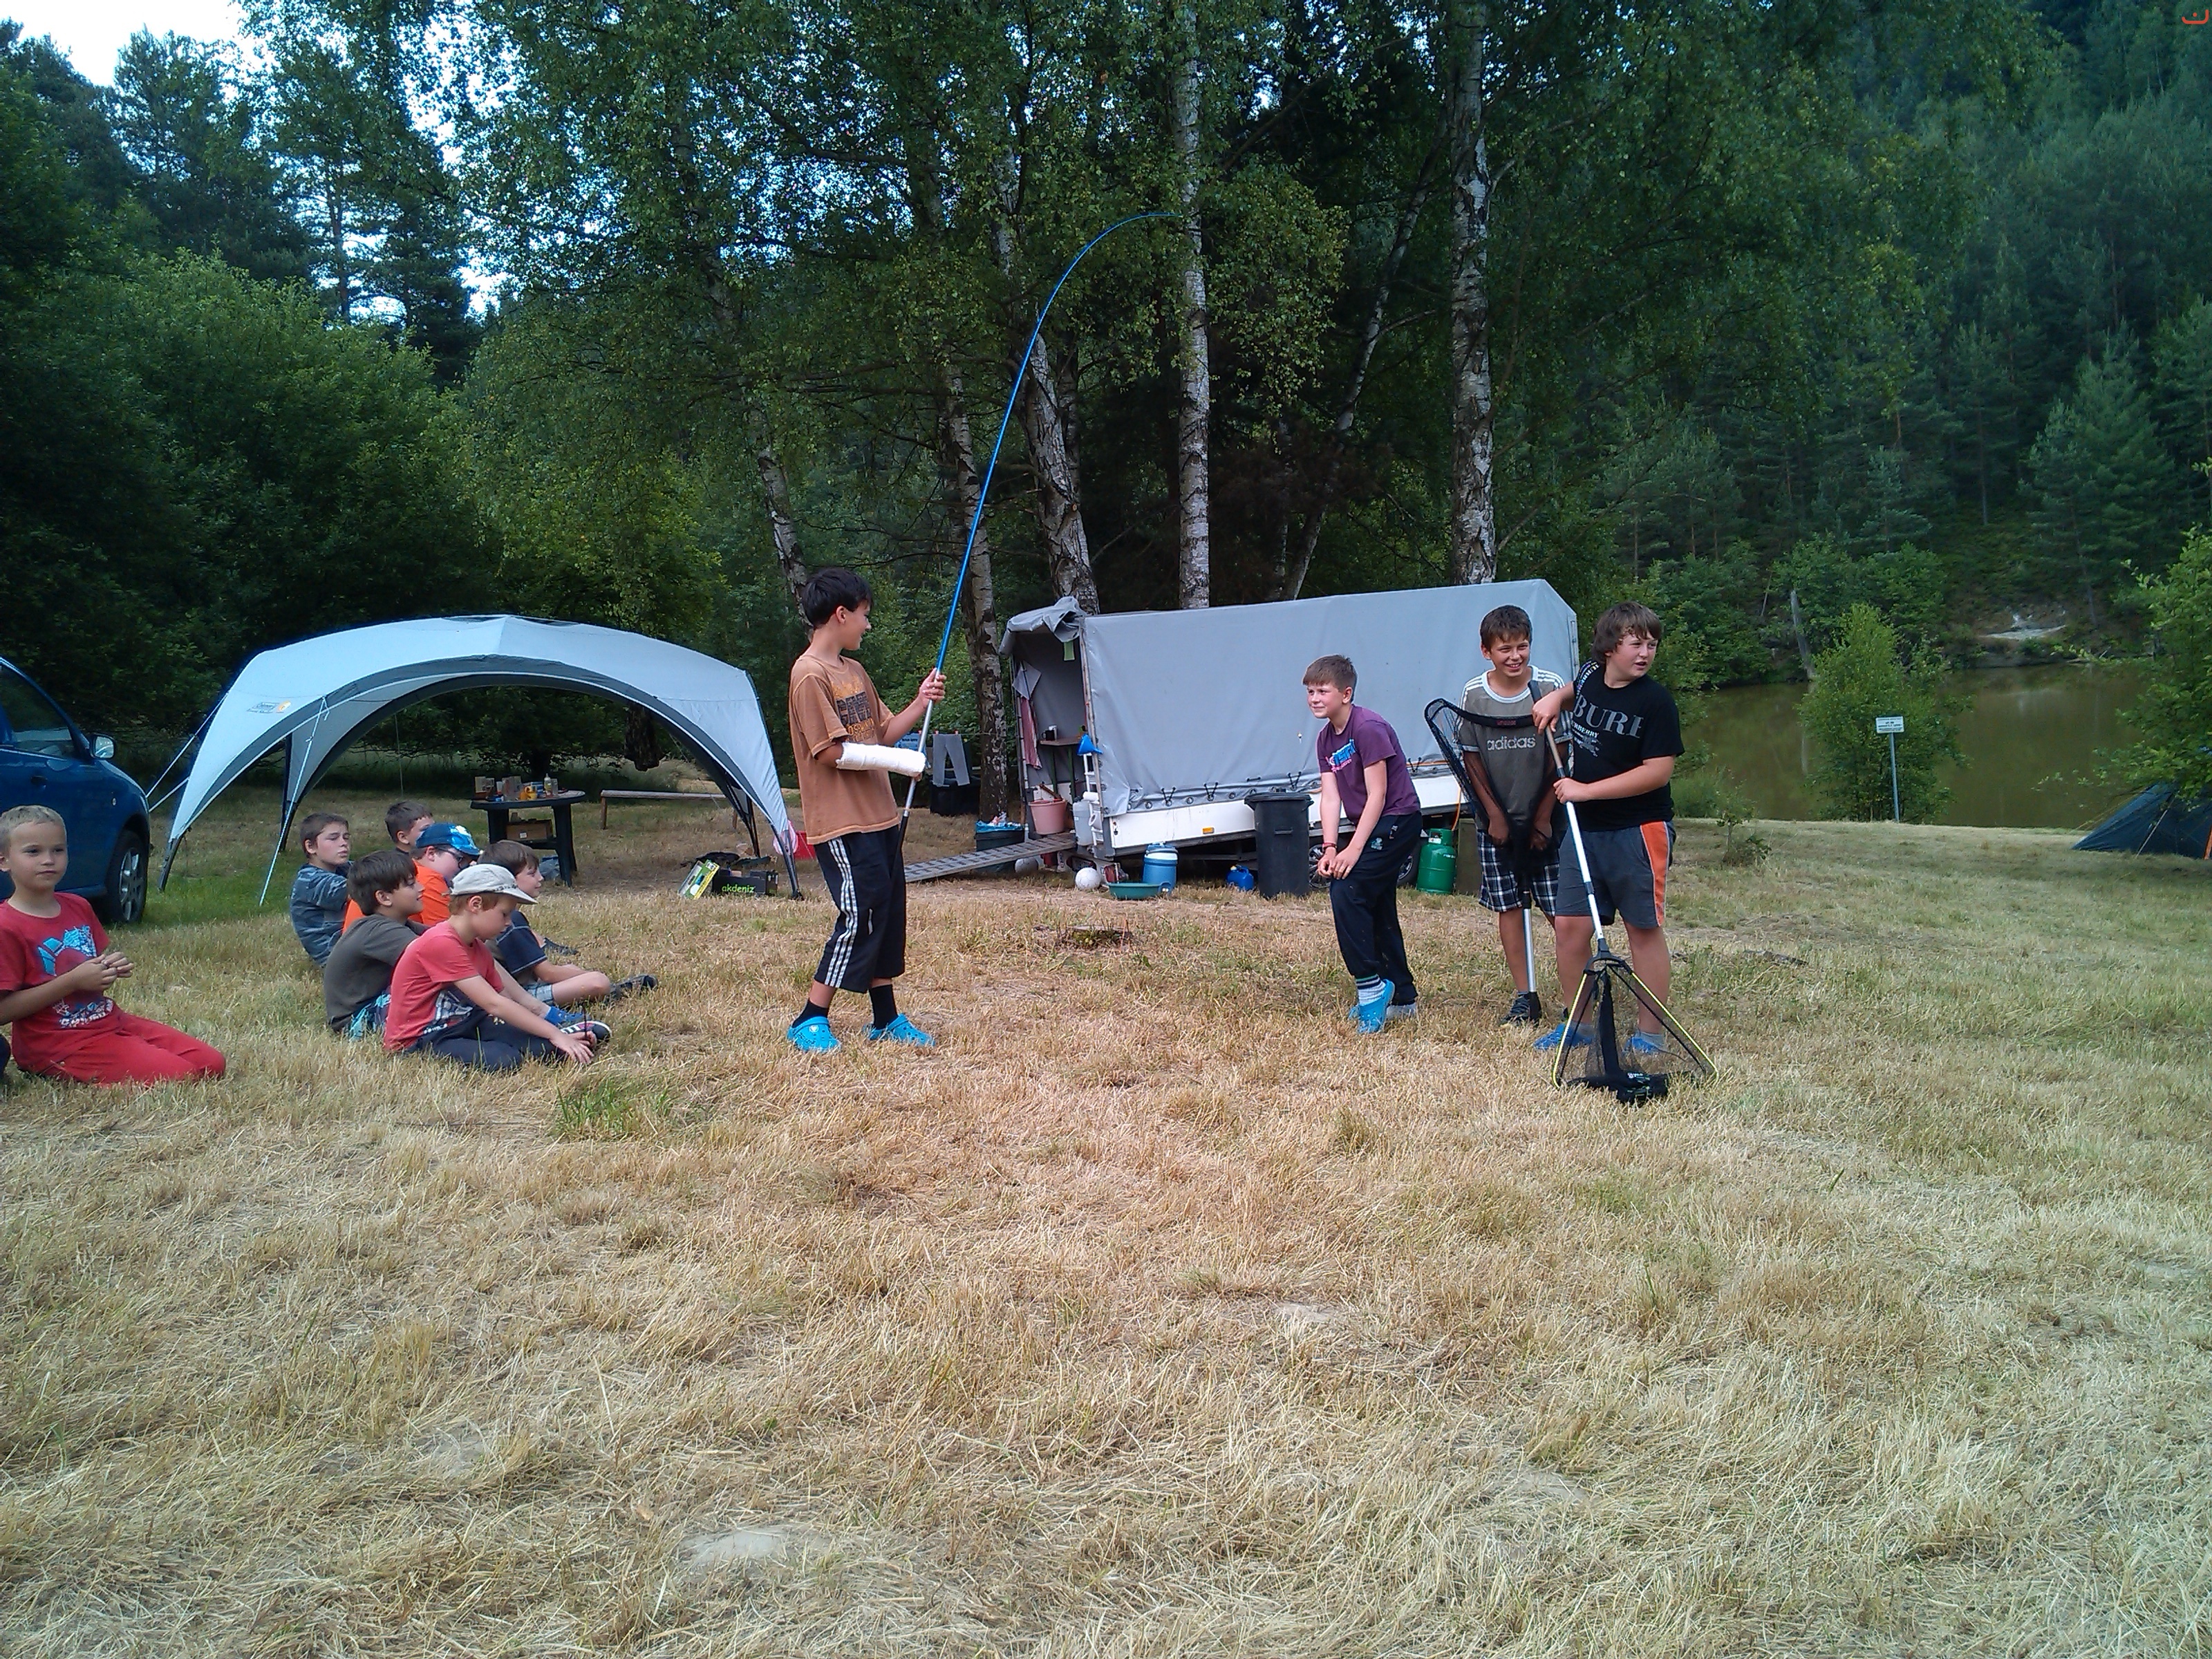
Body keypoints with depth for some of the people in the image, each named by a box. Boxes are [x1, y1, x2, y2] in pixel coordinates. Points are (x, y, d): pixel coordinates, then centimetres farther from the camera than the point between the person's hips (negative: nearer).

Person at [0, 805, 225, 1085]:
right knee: (176, 1075, -21)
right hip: (56, 1045, -8)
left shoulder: (78, 908, 11)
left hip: (111, 1020, 8)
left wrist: (114, 968, 1)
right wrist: (73, 981, -20)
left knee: (211, 1063, -2)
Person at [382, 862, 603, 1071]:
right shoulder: (440, 943, -21)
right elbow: (494, 1004, -24)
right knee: (504, 1060, -30)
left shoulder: (478, 948, 11)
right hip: (419, 1040, -8)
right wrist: (554, 1035, -24)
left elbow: (520, 1000, 6)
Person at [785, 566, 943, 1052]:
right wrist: (899, 761, -14)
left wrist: (920, 703, 5)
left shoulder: (854, 671, 16)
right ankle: (810, 1021, 1)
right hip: (843, 824, -9)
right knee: (861, 915, -9)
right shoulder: (811, 674, -13)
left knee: (888, 915, 11)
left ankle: (886, 1018, 21)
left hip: (880, 816, 9)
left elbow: (883, 733, 18)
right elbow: (831, 752, -18)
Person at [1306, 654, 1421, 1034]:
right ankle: (1402, 998, 22)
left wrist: (1353, 850, -24)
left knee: (1346, 891, -20)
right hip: (1371, 825, 10)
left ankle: (1370, 985, -12)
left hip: (1398, 820, -10)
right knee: (1377, 910, 12)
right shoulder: (1325, 737, 7)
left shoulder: (1368, 727, -19)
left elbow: (1377, 795, -21)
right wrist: (1329, 848, -12)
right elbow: (1330, 796, 1)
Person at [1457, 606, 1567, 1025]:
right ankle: (1525, 997, 14)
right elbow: (1472, 759, 2)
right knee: (1508, 908, 5)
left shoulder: (1549, 688, -8)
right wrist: (1495, 814, -3)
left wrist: (1544, 816, -6)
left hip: (1544, 819, -2)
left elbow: (1560, 757, -4)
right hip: (1496, 821, 2)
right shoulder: (1474, 695, -4)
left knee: (1563, 911, -4)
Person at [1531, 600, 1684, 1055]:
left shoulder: (1655, 701, -13)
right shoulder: (1588, 677, 4)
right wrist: (1555, 698, 7)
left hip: (1638, 830, -5)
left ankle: (1650, 1032, 12)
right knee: (1570, 926, 4)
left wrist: (1587, 790, -18)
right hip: (1585, 829, 6)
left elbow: (1659, 771, -18)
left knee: (1644, 928, 4)